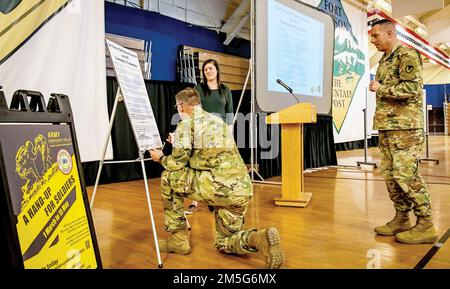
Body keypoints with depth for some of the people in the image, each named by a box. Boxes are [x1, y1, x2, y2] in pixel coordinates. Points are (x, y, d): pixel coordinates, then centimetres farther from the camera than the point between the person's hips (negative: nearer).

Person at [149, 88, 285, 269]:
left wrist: (161, 158, 22)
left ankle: (178, 239, 16)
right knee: (225, 243, 23)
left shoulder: (187, 123, 2)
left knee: (169, 178, 14)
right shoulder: (219, 121, 25)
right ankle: (259, 238, -7)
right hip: (242, 190, 8)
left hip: (218, 187, -8)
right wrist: (178, 142, 46)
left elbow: (178, 164, 0)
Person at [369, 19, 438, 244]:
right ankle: (401, 219, 18)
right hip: (386, 126, 9)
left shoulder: (407, 55, -7)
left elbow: (411, 89, -18)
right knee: (390, 174, 8)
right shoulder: (384, 60, 20)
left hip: (405, 126, -9)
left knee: (406, 175, -10)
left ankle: (425, 225, 1)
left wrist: (380, 88, -11)